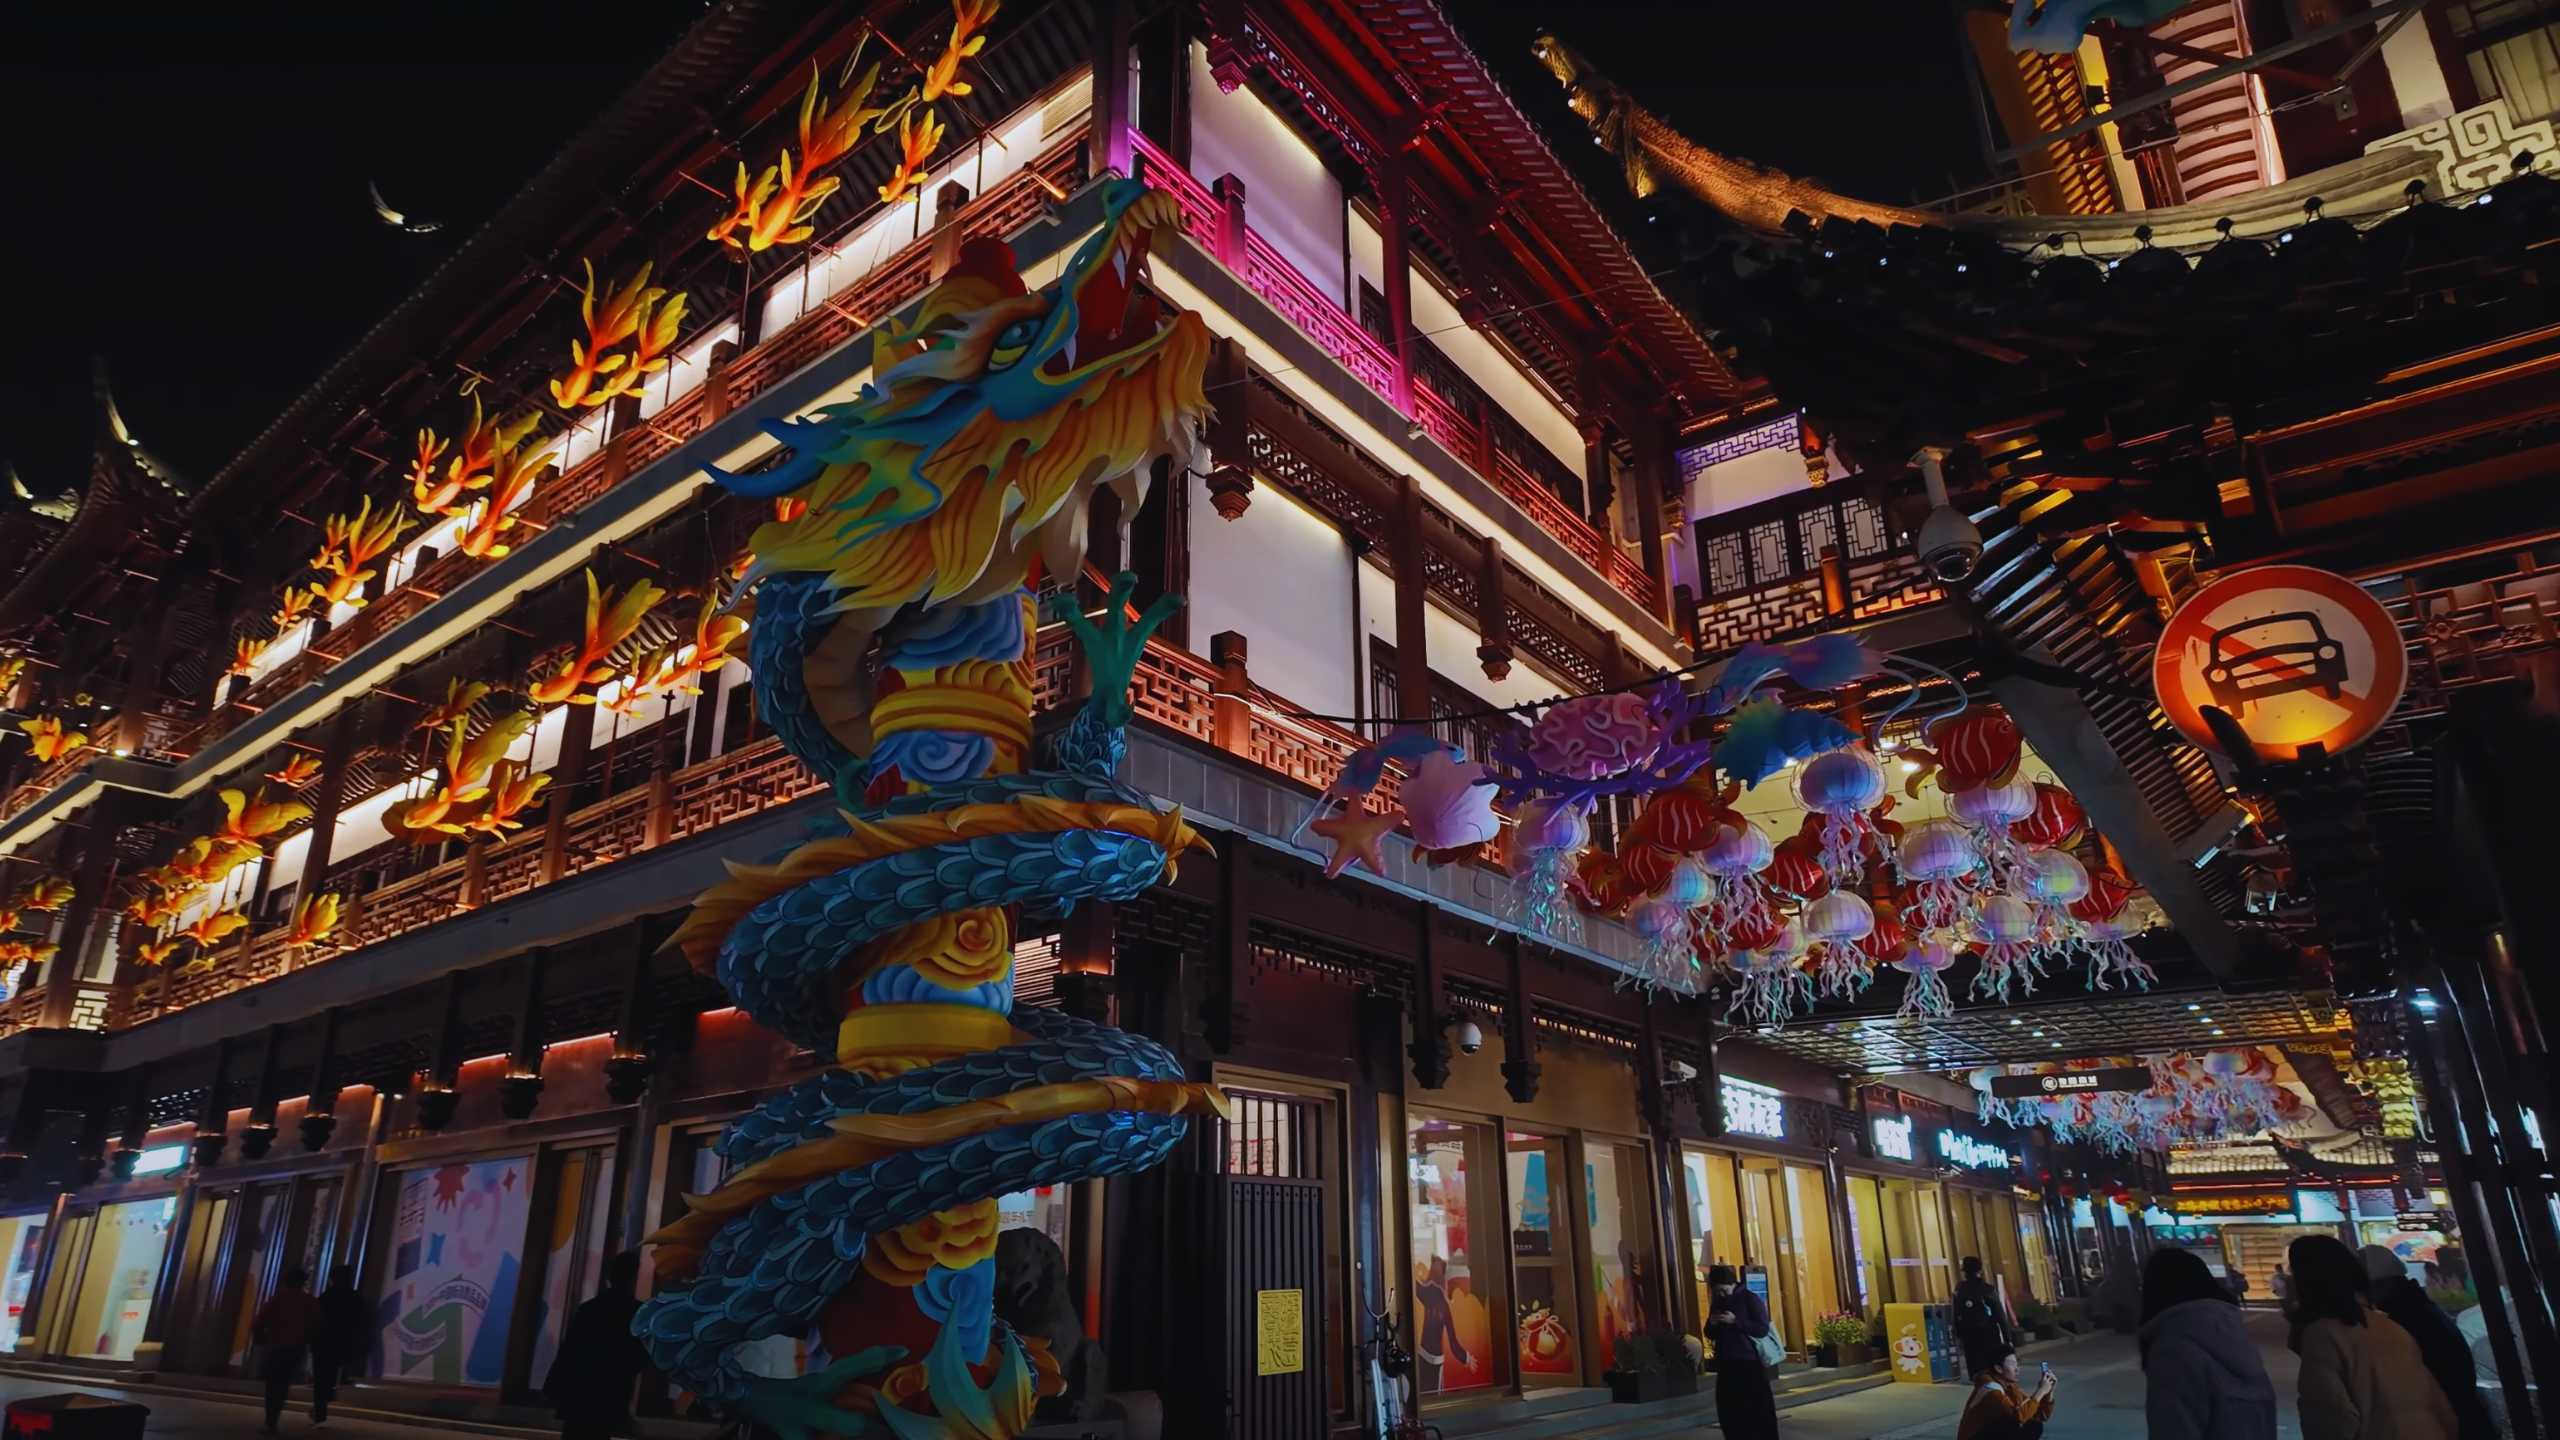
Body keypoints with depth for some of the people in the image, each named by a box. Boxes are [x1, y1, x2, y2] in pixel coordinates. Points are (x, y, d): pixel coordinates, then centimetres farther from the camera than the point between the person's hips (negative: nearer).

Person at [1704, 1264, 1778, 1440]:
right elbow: (1710, 1334, 18)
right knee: (1728, 1410, 5)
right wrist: (1712, 1324, -4)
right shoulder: (1717, 1303, 12)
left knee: (1758, 1410, -3)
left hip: (1750, 1363, -6)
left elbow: (1763, 1329, -12)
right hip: (1726, 1364, 6)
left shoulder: (1750, 1299, -5)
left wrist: (1735, 1321, -20)